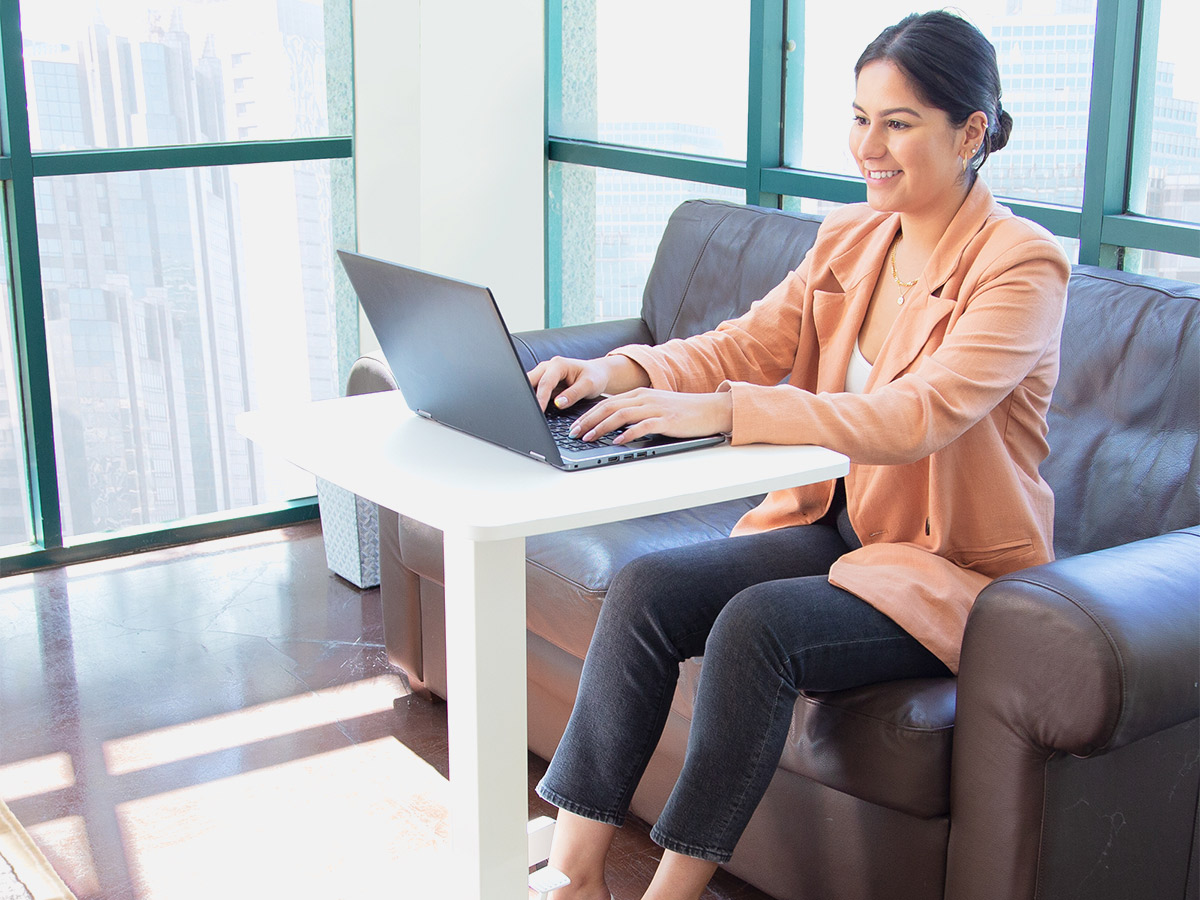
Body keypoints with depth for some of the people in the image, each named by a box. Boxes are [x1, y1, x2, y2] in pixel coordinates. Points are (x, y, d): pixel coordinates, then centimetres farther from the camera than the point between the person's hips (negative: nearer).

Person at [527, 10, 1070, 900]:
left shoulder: (1022, 265, -16)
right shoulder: (849, 238, 8)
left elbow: (917, 416, -30)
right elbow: (746, 342, 3)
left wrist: (718, 410, -38)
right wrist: (621, 372, -18)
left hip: (953, 570, -6)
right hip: (833, 524, 7)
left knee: (757, 624, -32)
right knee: (644, 589, -17)